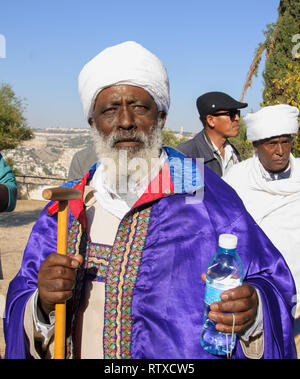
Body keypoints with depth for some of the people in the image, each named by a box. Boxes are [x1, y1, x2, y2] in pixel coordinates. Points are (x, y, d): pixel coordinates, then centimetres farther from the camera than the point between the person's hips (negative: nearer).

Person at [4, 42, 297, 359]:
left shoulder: (202, 193, -14)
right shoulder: (66, 207, -3)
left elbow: (271, 281, -12)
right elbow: (20, 302, -1)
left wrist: (250, 310, -32)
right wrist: (43, 305, -22)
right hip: (76, 351, 4)